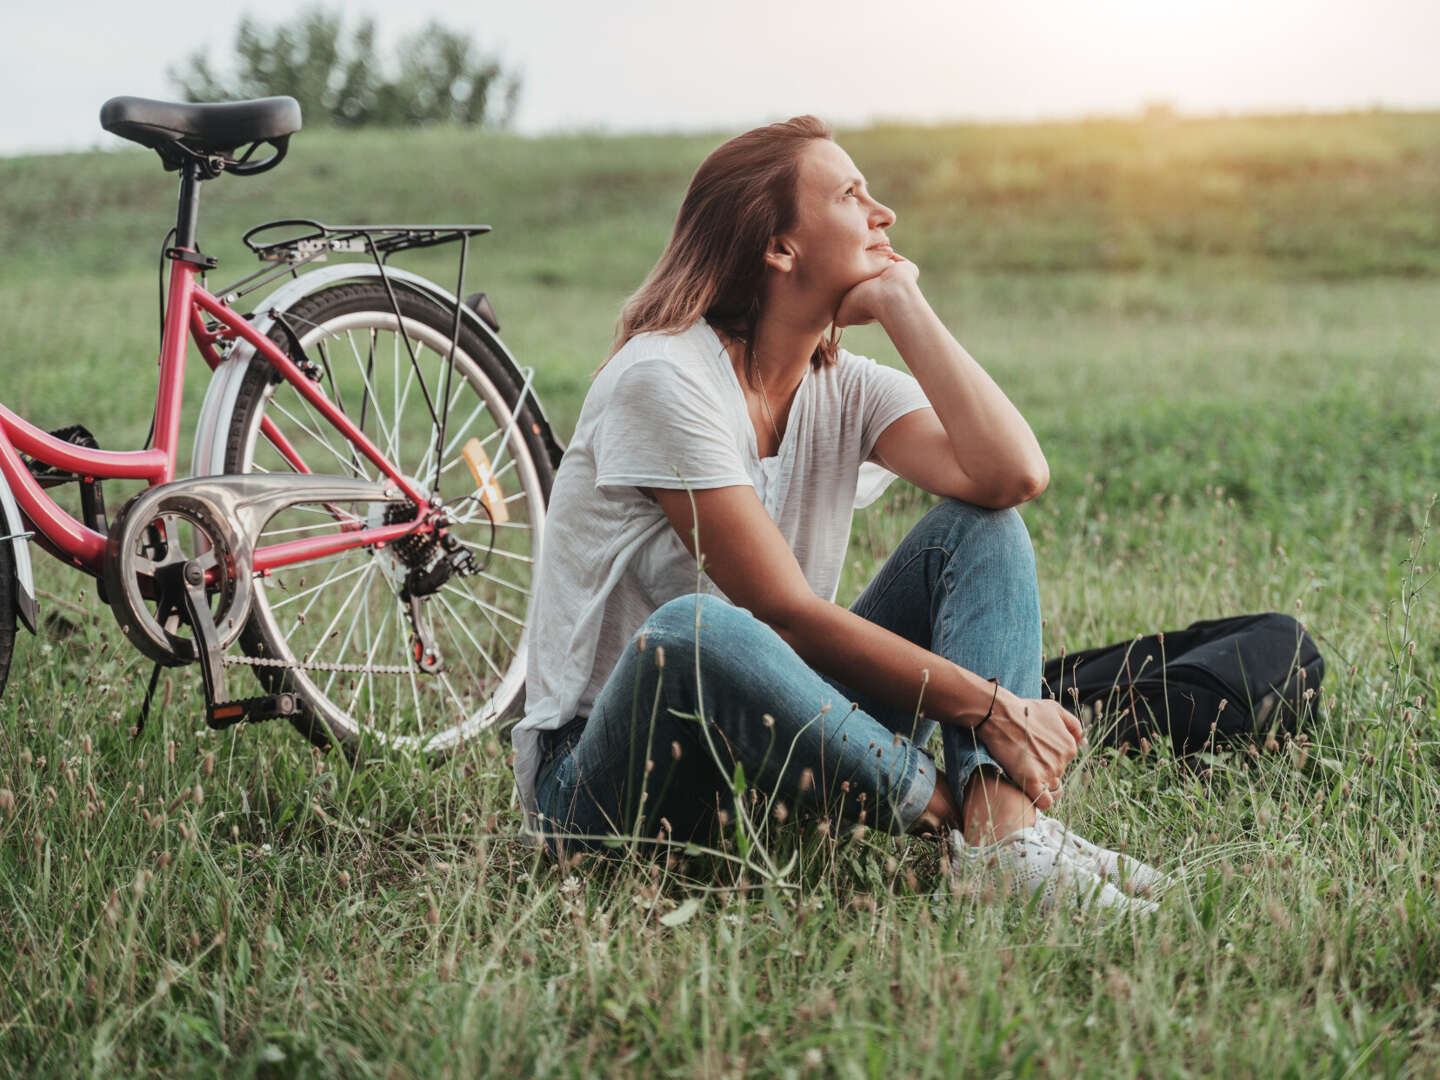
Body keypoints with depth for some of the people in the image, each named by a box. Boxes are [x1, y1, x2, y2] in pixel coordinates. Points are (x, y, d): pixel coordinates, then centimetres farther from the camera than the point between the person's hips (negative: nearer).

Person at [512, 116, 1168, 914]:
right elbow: (789, 613, -22)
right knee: (698, 632, -41)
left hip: (773, 760, 7)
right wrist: (989, 708, -23)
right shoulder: (663, 377, -17)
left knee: (980, 527, -5)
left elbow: (1012, 475, -15)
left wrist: (900, 303, -9)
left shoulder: (845, 386, 4)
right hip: (601, 781, -7)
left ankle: (1006, 824, -29)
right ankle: (965, 815, -23)